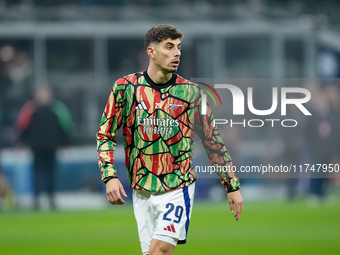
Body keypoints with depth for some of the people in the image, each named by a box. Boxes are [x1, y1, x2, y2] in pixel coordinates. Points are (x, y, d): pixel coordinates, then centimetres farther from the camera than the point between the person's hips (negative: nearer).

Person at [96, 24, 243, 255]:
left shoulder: (190, 92, 1)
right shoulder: (125, 87, 1)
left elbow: (213, 141, 9)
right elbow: (105, 135, 6)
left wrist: (232, 186, 9)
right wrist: (110, 177, -8)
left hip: (179, 187, -2)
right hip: (142, 191, 2)